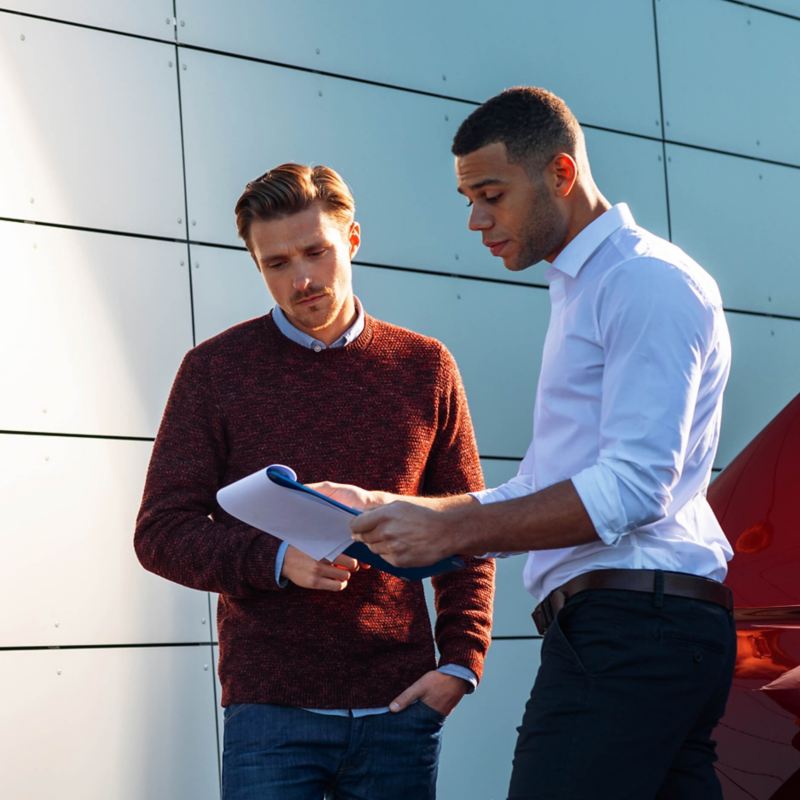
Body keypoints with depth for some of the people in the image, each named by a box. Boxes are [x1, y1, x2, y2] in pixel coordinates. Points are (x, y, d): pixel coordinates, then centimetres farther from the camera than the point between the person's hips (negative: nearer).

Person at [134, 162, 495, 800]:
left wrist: (462, 660, -1)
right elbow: (161, 531, 1)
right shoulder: (216, 369, 3)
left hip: (399, 705, 2)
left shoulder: (424, 366, 9)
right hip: (270, 708, -2)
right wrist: (276, 560, -16)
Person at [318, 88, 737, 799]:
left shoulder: (649, 280, -5)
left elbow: (635, 486, -16)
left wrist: (451, 531, -15)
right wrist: (392, 512, 14)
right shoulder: (580, 290, 27)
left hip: (630, 628, -9)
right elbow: (538, 494, 26)